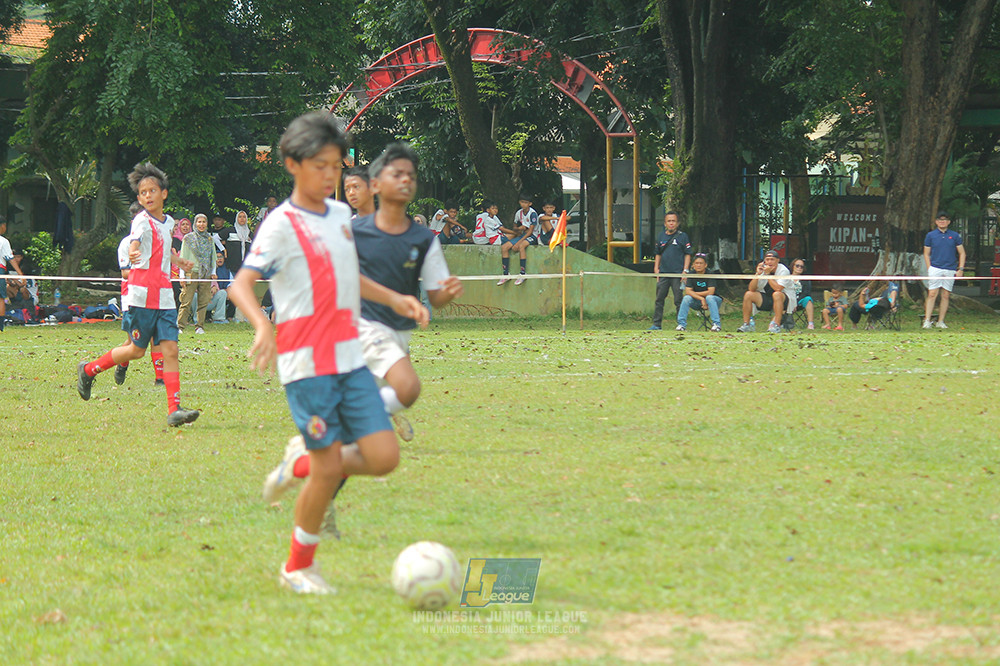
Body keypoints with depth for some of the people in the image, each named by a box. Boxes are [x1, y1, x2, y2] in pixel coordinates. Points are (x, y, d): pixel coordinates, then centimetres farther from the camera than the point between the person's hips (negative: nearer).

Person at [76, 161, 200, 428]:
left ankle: (174, 409, -9)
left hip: (165, 297, 6)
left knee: (170, 349, -5)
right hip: (142, 295, -6)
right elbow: (134, 244, -29)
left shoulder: (168, 222, 15)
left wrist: (179, 262, 34)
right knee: (137, 350, 2)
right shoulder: (142, 221, -8)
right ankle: (89, 370, 24)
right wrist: (133, 254, -50)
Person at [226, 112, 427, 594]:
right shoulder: (282, 225, -9)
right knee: (329, 469, -7)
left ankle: (306, 463, 23)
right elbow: (240, 284, -19)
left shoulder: (340, 215, 14)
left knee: (383, 457, -4)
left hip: (351, 359, 7)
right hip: (307, 364, -7)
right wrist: (262, 326, -37)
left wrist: (393, 299, 22)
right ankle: (298, 567, 11)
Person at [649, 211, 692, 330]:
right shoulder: (661, 236, 12)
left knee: (678, 300, -1)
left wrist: (685, 271, -9)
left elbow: (688, 254, -2)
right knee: (659, 299, 6)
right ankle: (656, 324, 11)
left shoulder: (682, 236, -1)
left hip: (677, 274, -5)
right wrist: (656, 268, 9)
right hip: (663, 273, 5)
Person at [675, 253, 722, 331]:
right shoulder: (691, 275, -6)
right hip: (697, 301, 3)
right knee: (686, 298, -24)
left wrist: (694, 293, -15)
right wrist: (702, 299, -29)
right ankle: (681, 324, -20)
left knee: (709, 298, -36)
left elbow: (710, 292, -23)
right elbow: (688, 291, -16)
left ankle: (717, 324, -35)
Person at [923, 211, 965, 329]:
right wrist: (929, 269, -1)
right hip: (935, 269, -2)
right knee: (932, 294, -10)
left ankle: (941, 321, 9)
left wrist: (960, 269, 2)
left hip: (950, 270, 2)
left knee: (946, 296, 3)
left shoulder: (955, 236, 8)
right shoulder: (930, 235, 6)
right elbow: (926, 254, 9)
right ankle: (927, 320, -10)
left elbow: (962, 253, 12)